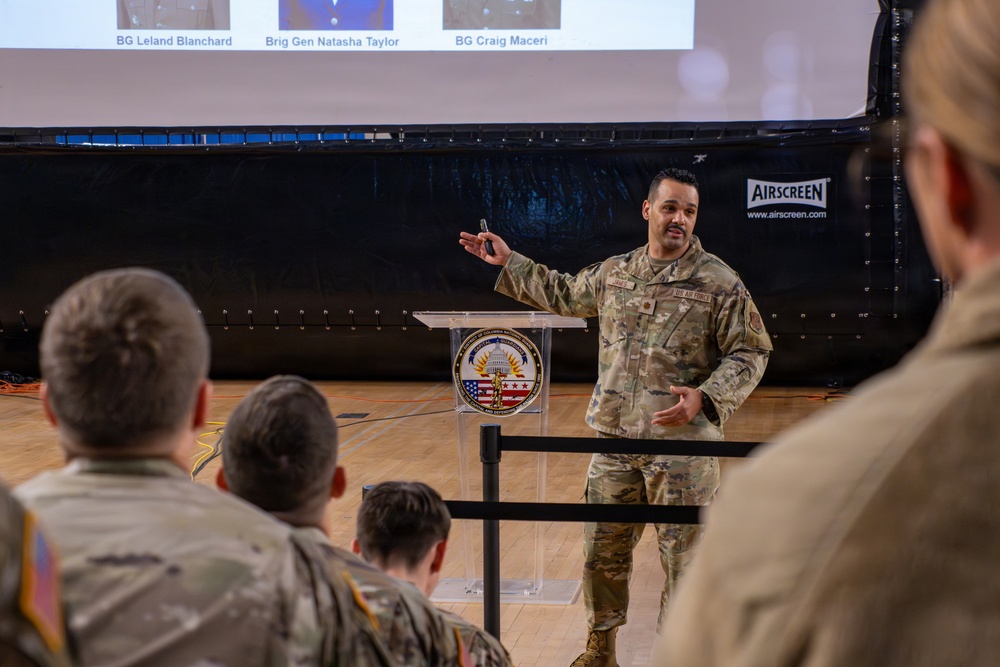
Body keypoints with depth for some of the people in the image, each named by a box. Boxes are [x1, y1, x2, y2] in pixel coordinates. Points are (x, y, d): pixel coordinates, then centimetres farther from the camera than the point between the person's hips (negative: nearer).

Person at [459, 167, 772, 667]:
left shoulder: (720, 283, -6)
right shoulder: (614, 273, 9)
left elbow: (750, 353, -5)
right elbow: (564, 294, 28)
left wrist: (705, 397, -19)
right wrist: (508, 264, 28)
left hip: (683, 446, -4)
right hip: (614, 439, 5)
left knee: (683, 557, 1)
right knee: (603, 548, 12)